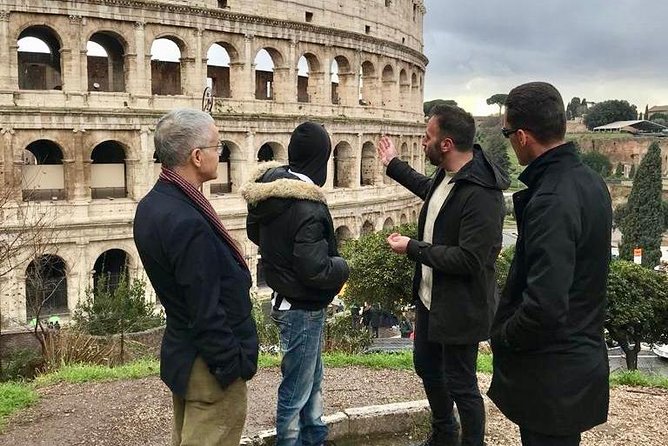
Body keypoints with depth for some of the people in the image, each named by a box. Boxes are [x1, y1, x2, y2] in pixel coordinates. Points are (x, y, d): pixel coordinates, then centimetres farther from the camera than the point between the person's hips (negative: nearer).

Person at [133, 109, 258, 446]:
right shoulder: (188, 223, -29)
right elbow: (206, 313, -26)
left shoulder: (151, 205, 2)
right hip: (210, 366, -10)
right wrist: (233, 366, -16)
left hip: (179, 351, 10)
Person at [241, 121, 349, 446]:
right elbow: (316, 271, -29)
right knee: (297, 387, 9)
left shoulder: (269, 188, -2)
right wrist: (343, 268, -9)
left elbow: (254, 231, 14)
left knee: (313, 376, 25)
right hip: (303, 309, -9)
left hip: (285, 298, 9)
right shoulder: (307, 207, -29)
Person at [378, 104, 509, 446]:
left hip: (459, 307, -10)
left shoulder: (481, 194, -28)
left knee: (460, 385, 7)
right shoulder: (446, 175, 0)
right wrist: (393, 165, 32)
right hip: (429, 296, 10)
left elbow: (469, 260, -30)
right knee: (426, 366, 26)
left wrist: (412, 248, -22)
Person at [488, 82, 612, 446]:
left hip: (552, 376, -9)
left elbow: (545, 307, -31)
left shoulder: (551, 201, -26)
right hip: (583, 357, 9)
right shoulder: (590, 181, 4)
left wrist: (503, 337, -13)